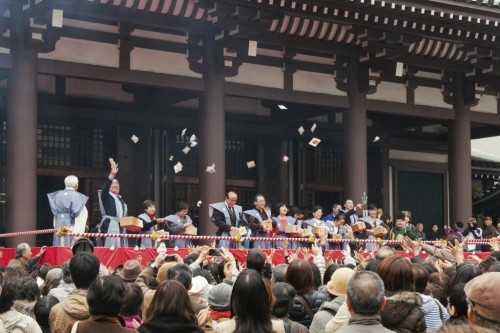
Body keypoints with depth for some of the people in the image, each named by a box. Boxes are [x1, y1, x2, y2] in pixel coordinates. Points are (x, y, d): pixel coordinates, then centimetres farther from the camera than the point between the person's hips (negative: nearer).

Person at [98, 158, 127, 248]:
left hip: (120, 228, 7)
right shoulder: (106, 196, 1)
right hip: (109, 228, -7)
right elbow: (105, 187, -21)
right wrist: (112, 175, -36)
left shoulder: (120, 199, 23)